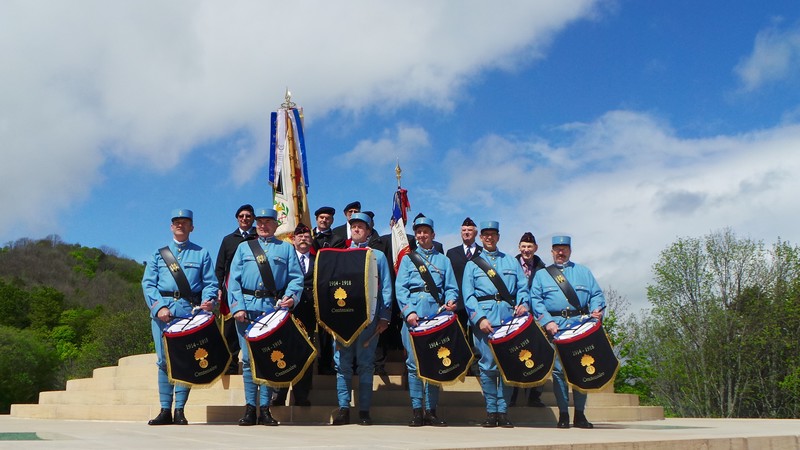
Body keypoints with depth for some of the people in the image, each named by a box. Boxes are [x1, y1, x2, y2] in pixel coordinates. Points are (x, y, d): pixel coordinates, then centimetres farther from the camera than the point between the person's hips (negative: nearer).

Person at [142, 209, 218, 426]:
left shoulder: (201, 254, 14)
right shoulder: (158, 254, 17)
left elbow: (210, 283, 6)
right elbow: (148, 283, 7)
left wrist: (208, 301, -14)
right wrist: (159, 307, -9)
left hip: (191, 311, -1)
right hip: (163, 310, 1)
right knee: (164, 359, 0)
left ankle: (180, 410, 2)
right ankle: (165, 410, 6)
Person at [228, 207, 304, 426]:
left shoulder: (286, 248, 13)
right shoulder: (244, 247, 16)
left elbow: (296, 278, 5)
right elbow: (233, 279, 8)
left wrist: (291, 296, -15)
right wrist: (237, 307, -5)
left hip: (274, 308, -1)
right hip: (247, 307, 1)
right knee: (248, 358, 0)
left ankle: (265, 409, 4)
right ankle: (250, 409, 5)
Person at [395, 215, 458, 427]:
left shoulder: (443, 260, 20)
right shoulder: (408, 259, 15)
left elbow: (451, 287, 12)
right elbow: (400, 288, 4)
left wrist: (450, 301, -10)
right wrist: (408, 311, -10)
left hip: (437, 313, 1)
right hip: (413, 312, -1)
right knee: (414, 362, -6)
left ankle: (431, 411, 4)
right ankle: (417, 411, -2)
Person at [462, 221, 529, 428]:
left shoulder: (511, 261, 21)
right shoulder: (473, 264, 14)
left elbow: (522, 287, 13)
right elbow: (468, 295, 4)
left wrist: (522, 304, -8)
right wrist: (479, 318, -9)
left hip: (509, 315, 2)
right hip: (484, 314, -2)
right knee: (488, 364, -6)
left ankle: (503, 411, 2)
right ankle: (491, 411, 1)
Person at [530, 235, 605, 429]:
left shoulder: (583, 272, 20)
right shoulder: (541, 275, 15)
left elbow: (597, 294, 13)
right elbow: (536, 300, 4)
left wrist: (597, 310, -8)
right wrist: (547, 321, -10)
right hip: (555, 327, -1)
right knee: (558, 370, -6)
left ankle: (580, 414, 7)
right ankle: (563, 414, 1)